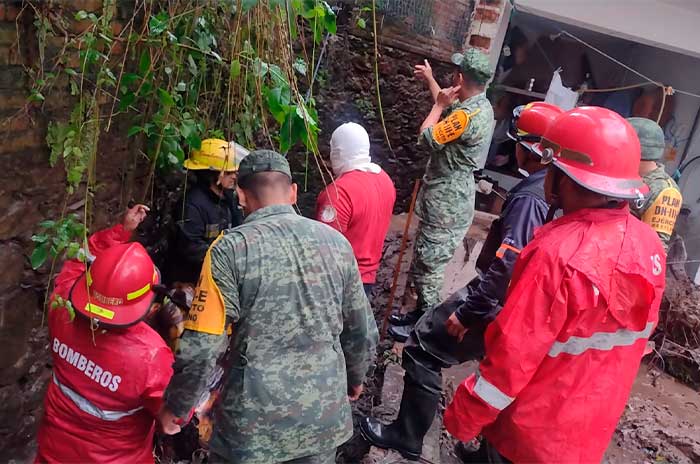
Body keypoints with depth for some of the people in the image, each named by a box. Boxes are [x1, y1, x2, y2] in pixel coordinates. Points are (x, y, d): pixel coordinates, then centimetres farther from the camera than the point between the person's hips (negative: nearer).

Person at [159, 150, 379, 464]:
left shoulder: (231, 248, -15)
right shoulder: (336, 242, -3)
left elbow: (201, 347, -16)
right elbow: (363, 331, 5)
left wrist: (176, 407, 1)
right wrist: (355, 377, 23)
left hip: (254, 423, -3)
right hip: (325, 415, 3)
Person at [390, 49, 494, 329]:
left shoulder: (468, 116, -26)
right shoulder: (479, 105, 7)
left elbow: (427, 137, -18)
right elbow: (447, 107, 27)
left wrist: (438, 105, -6)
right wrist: (430, 79, 35)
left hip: (446, 206, -10)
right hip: (448, 200, 10)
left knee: (427, 265, 2)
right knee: (427, 262, 21)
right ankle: (425, 311, 35)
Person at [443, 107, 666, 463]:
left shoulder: (557, 253, -32)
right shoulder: (650, 245, -8)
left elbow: (514, 353, -27)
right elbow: (632, 331, 5)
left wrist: (464, 415, -12)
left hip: (532, 432, -6)